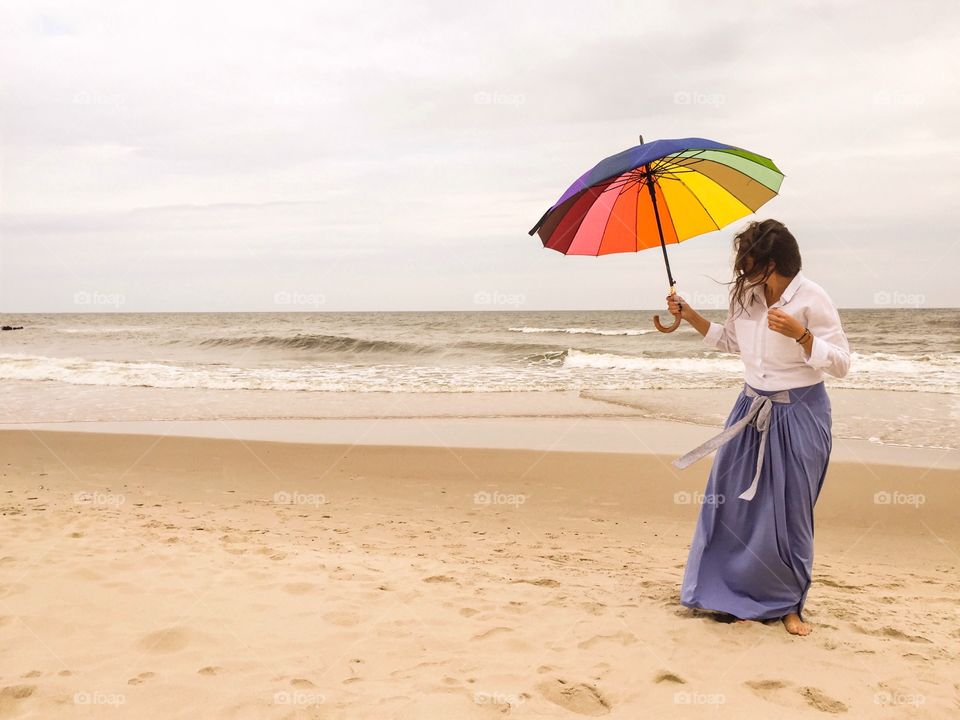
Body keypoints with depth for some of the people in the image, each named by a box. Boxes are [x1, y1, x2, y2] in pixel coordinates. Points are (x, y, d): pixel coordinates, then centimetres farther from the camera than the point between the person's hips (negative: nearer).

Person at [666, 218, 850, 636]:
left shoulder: (811, 299, -15)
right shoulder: (745, 296, 2)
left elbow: (842, 364, -15)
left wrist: (799, 333, -28)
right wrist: (689, 316, 11)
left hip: (798, 414, -5)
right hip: (752, 410, 5)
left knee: (788, 511, 2)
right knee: (733, 502, 4)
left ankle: (789, 605, 21)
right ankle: (742, 596, 20)